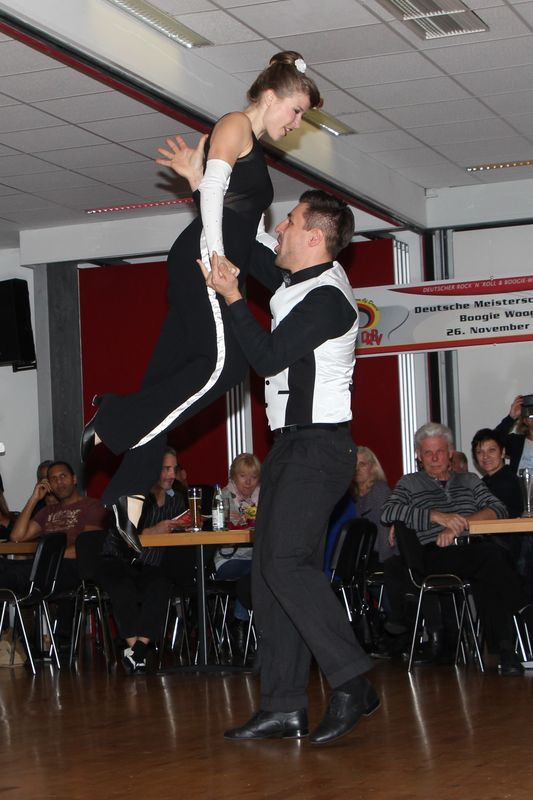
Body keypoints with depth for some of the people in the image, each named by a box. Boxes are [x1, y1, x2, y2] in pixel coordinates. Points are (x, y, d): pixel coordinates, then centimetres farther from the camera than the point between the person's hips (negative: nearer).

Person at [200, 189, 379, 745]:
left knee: (286, 562, -19)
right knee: (271, 569, 5)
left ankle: (352, 684, -15)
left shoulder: (327, 296, -14)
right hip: (293, 445, 10)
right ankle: (283, 708, 5)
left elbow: (267, 357, -17)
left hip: (317, 447, -10)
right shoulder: (298, 281, 14)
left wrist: (231, 297, -10)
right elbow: (250, 251, 30)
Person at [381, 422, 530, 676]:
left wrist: (458, 526, -8)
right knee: (491, 555, -33)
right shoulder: (409, 484, 21)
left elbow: (498, 509, 10)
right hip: (434, 557, -2)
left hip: (473, 553, 2)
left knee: (488, 578, -36)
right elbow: (388, 513, 0)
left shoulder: (470, 481, 28)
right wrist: (437, 516, -12)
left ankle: (505, 647, -35)